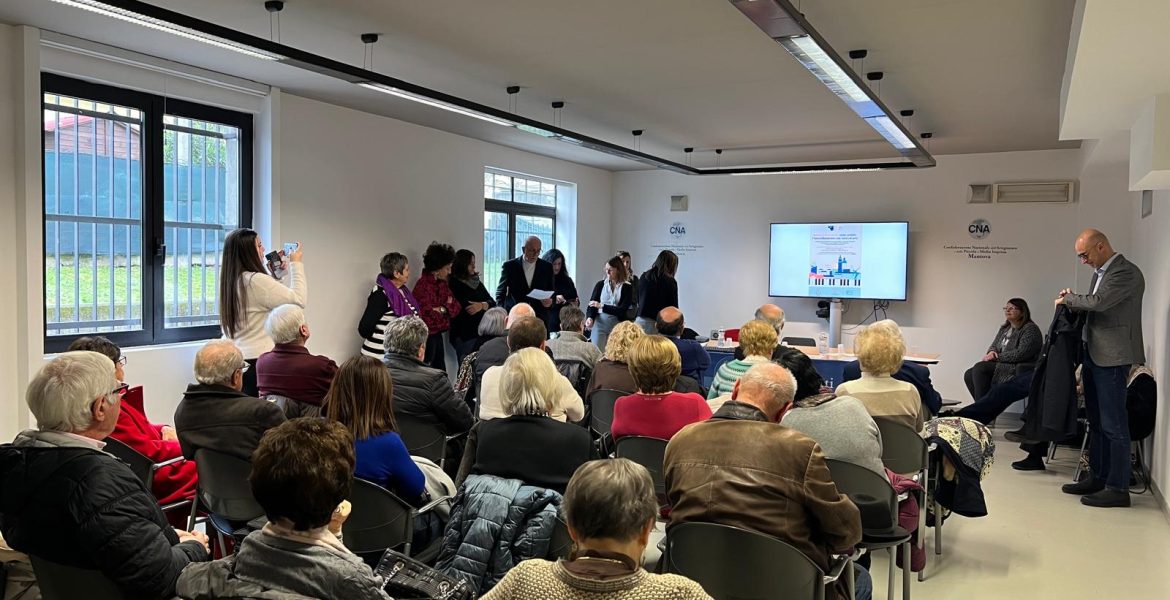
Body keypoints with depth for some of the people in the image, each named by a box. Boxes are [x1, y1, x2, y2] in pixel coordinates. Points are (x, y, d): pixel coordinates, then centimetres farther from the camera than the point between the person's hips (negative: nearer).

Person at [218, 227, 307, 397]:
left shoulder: (231, 281, 9)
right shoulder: (256, 280, -16)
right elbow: (299, 299, -14)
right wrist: (296, 264, -4)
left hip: (236, 357, 8)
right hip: (258, 358, -8)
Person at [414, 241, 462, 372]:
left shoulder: (441, 283, 11)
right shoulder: (423, 284, -16)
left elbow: (456, 308, 7)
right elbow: (425, 313, -22)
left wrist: (440, 309, -11)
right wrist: (444, 309, -5)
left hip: (437, 334, 8)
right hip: (426, 335, -8)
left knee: (441, 371, 11)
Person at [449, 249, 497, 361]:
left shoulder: (476, 281, 13)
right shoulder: (454, 284, -6)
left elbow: (492, 302, 8)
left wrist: (482, 305, -12)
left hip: (481, 332, 6)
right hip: (464, 335, -6)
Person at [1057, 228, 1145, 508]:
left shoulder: (1126, 272, -14)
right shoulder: (1100, 272, 15)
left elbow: (1099, 302, -26)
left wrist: (1068, 298, -10)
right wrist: (1074, 301, 1)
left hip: (1112, 356, -9)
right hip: (1094, 354, 9)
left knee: (1113, 424, -4)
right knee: (1097, 422, 15)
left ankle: (1118, 488, 2)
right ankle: (1098, 478, 24)